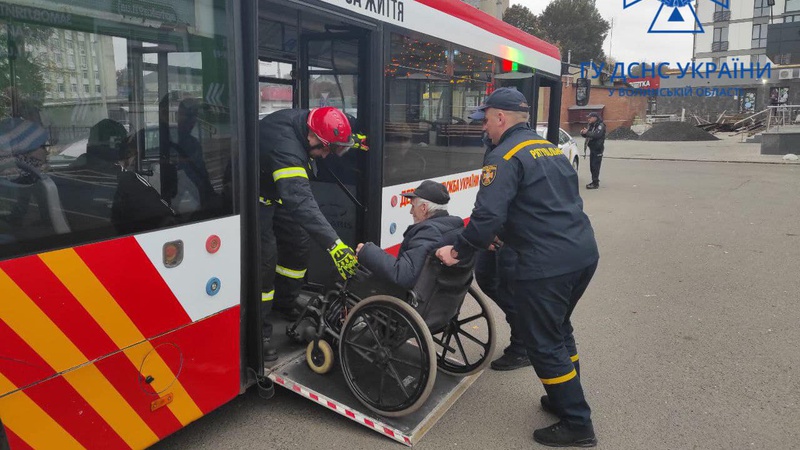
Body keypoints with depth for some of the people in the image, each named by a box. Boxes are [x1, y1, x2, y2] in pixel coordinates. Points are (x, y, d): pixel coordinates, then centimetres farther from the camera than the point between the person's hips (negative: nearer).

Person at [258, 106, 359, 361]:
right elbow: (301, 202, -50)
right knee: (265, 259, -14)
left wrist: (352, 138, -5)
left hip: (278, 193, 9)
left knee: (298, 244, 12)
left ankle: (284, 303, 33)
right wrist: (334, 244, -54)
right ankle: (259, 333, -2)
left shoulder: (303, 120, -15)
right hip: (257, 197, -9)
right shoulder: (286, 148, -41)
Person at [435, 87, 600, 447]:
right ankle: (566, 400, 37)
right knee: (558, 328, 24)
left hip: (547, 264, -9)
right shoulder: (550, 149, 17)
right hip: (583, 253, 9)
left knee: (543, 342, 5)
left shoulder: (505, 157, -11)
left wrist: (458, 251, -7)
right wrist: (505, 236, 26)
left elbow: (488, 215, -22)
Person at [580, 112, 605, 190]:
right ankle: (594, 181, 21)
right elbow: (586, 135, 16)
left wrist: (587, 132, -27)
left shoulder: (601, 125, -12)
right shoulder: (590, 125, 13)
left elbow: (596, 135, -28)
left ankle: (596, 183, -9)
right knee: (592, 166, 12)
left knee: (595, 166, -10)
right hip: (592, 148, 9)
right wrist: (583, 133, -5)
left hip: (598, 149, -9)